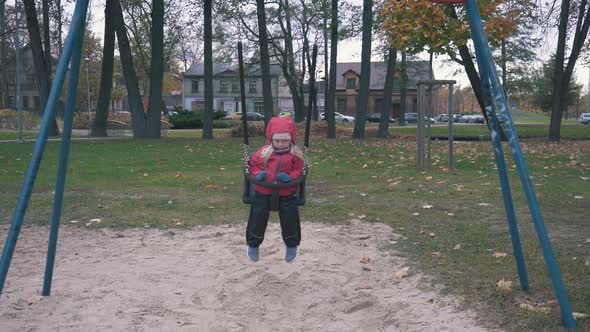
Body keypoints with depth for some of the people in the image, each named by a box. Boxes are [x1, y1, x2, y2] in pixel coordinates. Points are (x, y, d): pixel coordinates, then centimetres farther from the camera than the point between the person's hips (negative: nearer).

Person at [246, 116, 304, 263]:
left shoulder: (295, 154, -6)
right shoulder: (264, 152, -5)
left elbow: (298, 170, -4)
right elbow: (253, 165, 3)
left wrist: (290, 176, -23)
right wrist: (258, 174, -16)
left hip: (287, 193, 0)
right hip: (263, 191, 1)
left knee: (290, 218, 0)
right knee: (258, 217, 4)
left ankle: (292, 245, 24)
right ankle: (253, 244, 26)